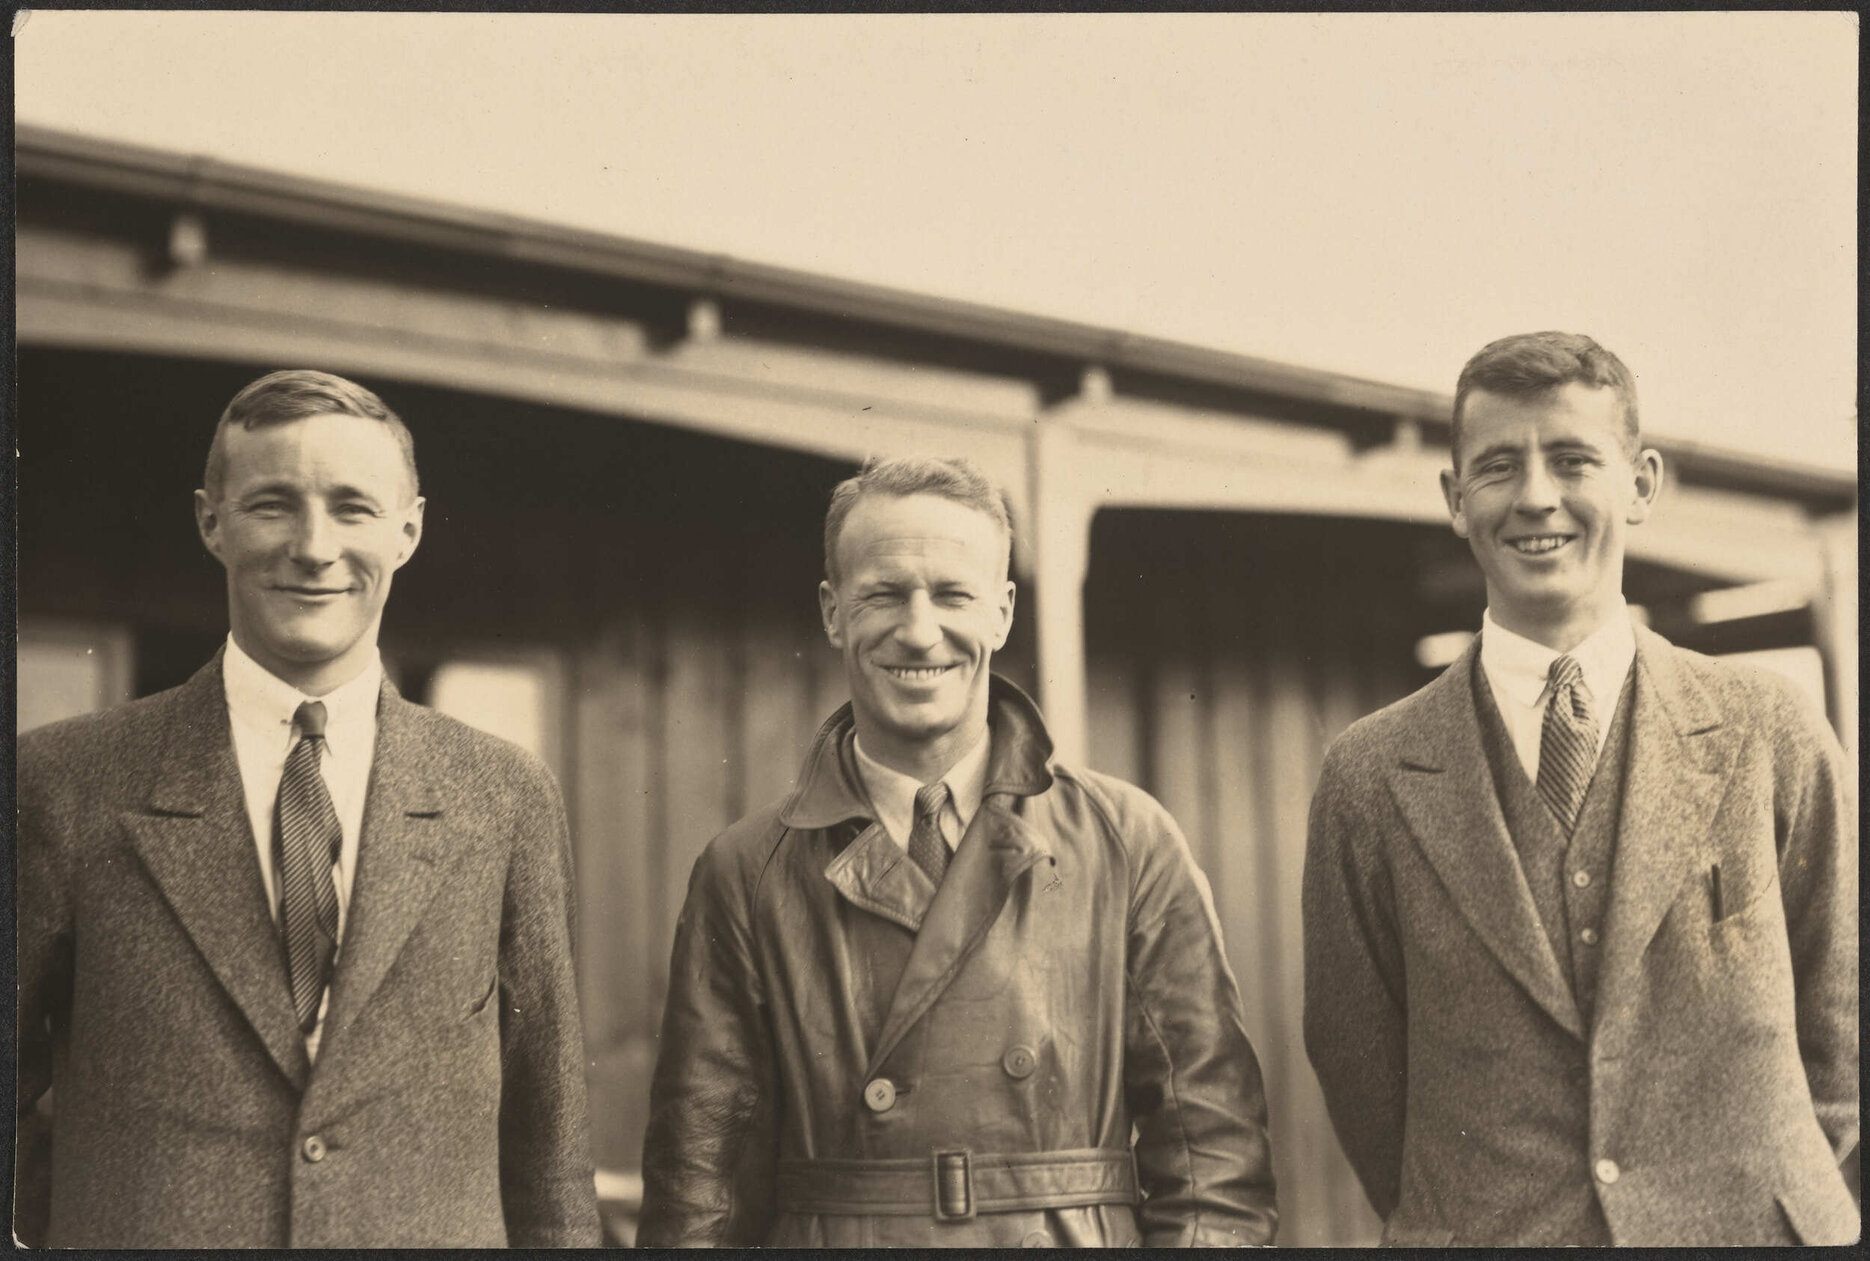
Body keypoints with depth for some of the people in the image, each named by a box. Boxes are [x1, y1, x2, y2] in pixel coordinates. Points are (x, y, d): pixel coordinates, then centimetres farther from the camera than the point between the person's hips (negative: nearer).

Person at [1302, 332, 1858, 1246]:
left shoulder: (1773, 741, -2)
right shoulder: (1370, 778, -2)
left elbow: (1835, 1041, 6)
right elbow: (1358, 1067, 5)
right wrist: (1461, 1217, 4)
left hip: (1752, 1229, 0)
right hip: (1475, 1235, 0)